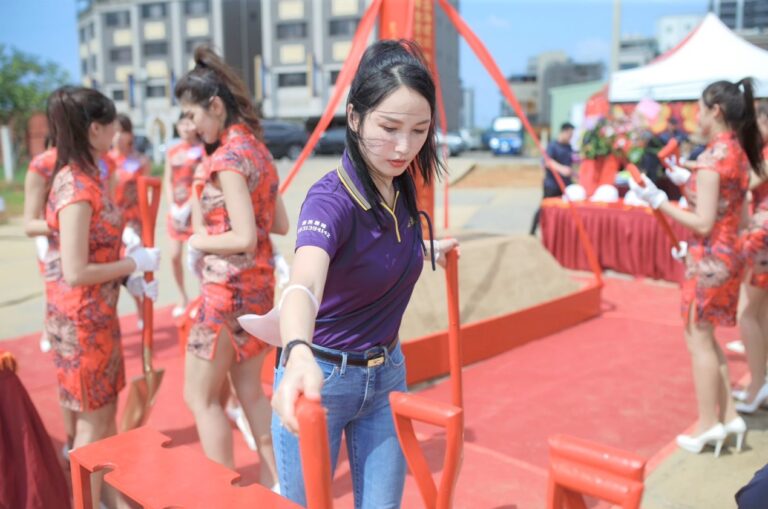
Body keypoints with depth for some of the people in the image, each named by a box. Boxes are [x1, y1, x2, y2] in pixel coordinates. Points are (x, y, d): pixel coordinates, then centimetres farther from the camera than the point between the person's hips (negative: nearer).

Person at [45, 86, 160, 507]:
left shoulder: (84, 177, 7)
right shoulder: (77, 188, -22)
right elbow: (75, 272, -25)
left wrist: (131, 274, 3)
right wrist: (134, 263, -15)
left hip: (97, 314, 9)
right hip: (82, 319, -9)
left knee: (105, 411, 20)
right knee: (93, 422, 5)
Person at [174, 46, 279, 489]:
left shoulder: (228, 157, -18)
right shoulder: (257, 148, 8)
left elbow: (244, 239, -23)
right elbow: (276, 223, 14)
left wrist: (199, 241, -8)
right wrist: (226, 215, 7)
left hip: (230, 290, -9)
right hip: (260, 284, 9)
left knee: (200, 396, 7)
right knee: (250, 390, 19)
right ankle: (274, 482, 29)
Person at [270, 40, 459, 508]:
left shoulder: (404, 187, -4)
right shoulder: (332, 198, -25)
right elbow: (304, 283, -47)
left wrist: (427, 251, 13)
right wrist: (299, 355, -64)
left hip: (387, 376, 6)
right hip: (321, 379, -5)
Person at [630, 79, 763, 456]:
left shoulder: (712, 157, -19)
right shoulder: (739, 153, 8)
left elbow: (703, 223, -21)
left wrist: (658, 201, -17)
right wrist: (687, 182, 16)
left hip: (709, 258, -9)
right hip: (729, 253, 9)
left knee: (698, 339, 3)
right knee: (705, 337, 18)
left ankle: (708, 426, 13)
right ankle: (729, 416, 24)